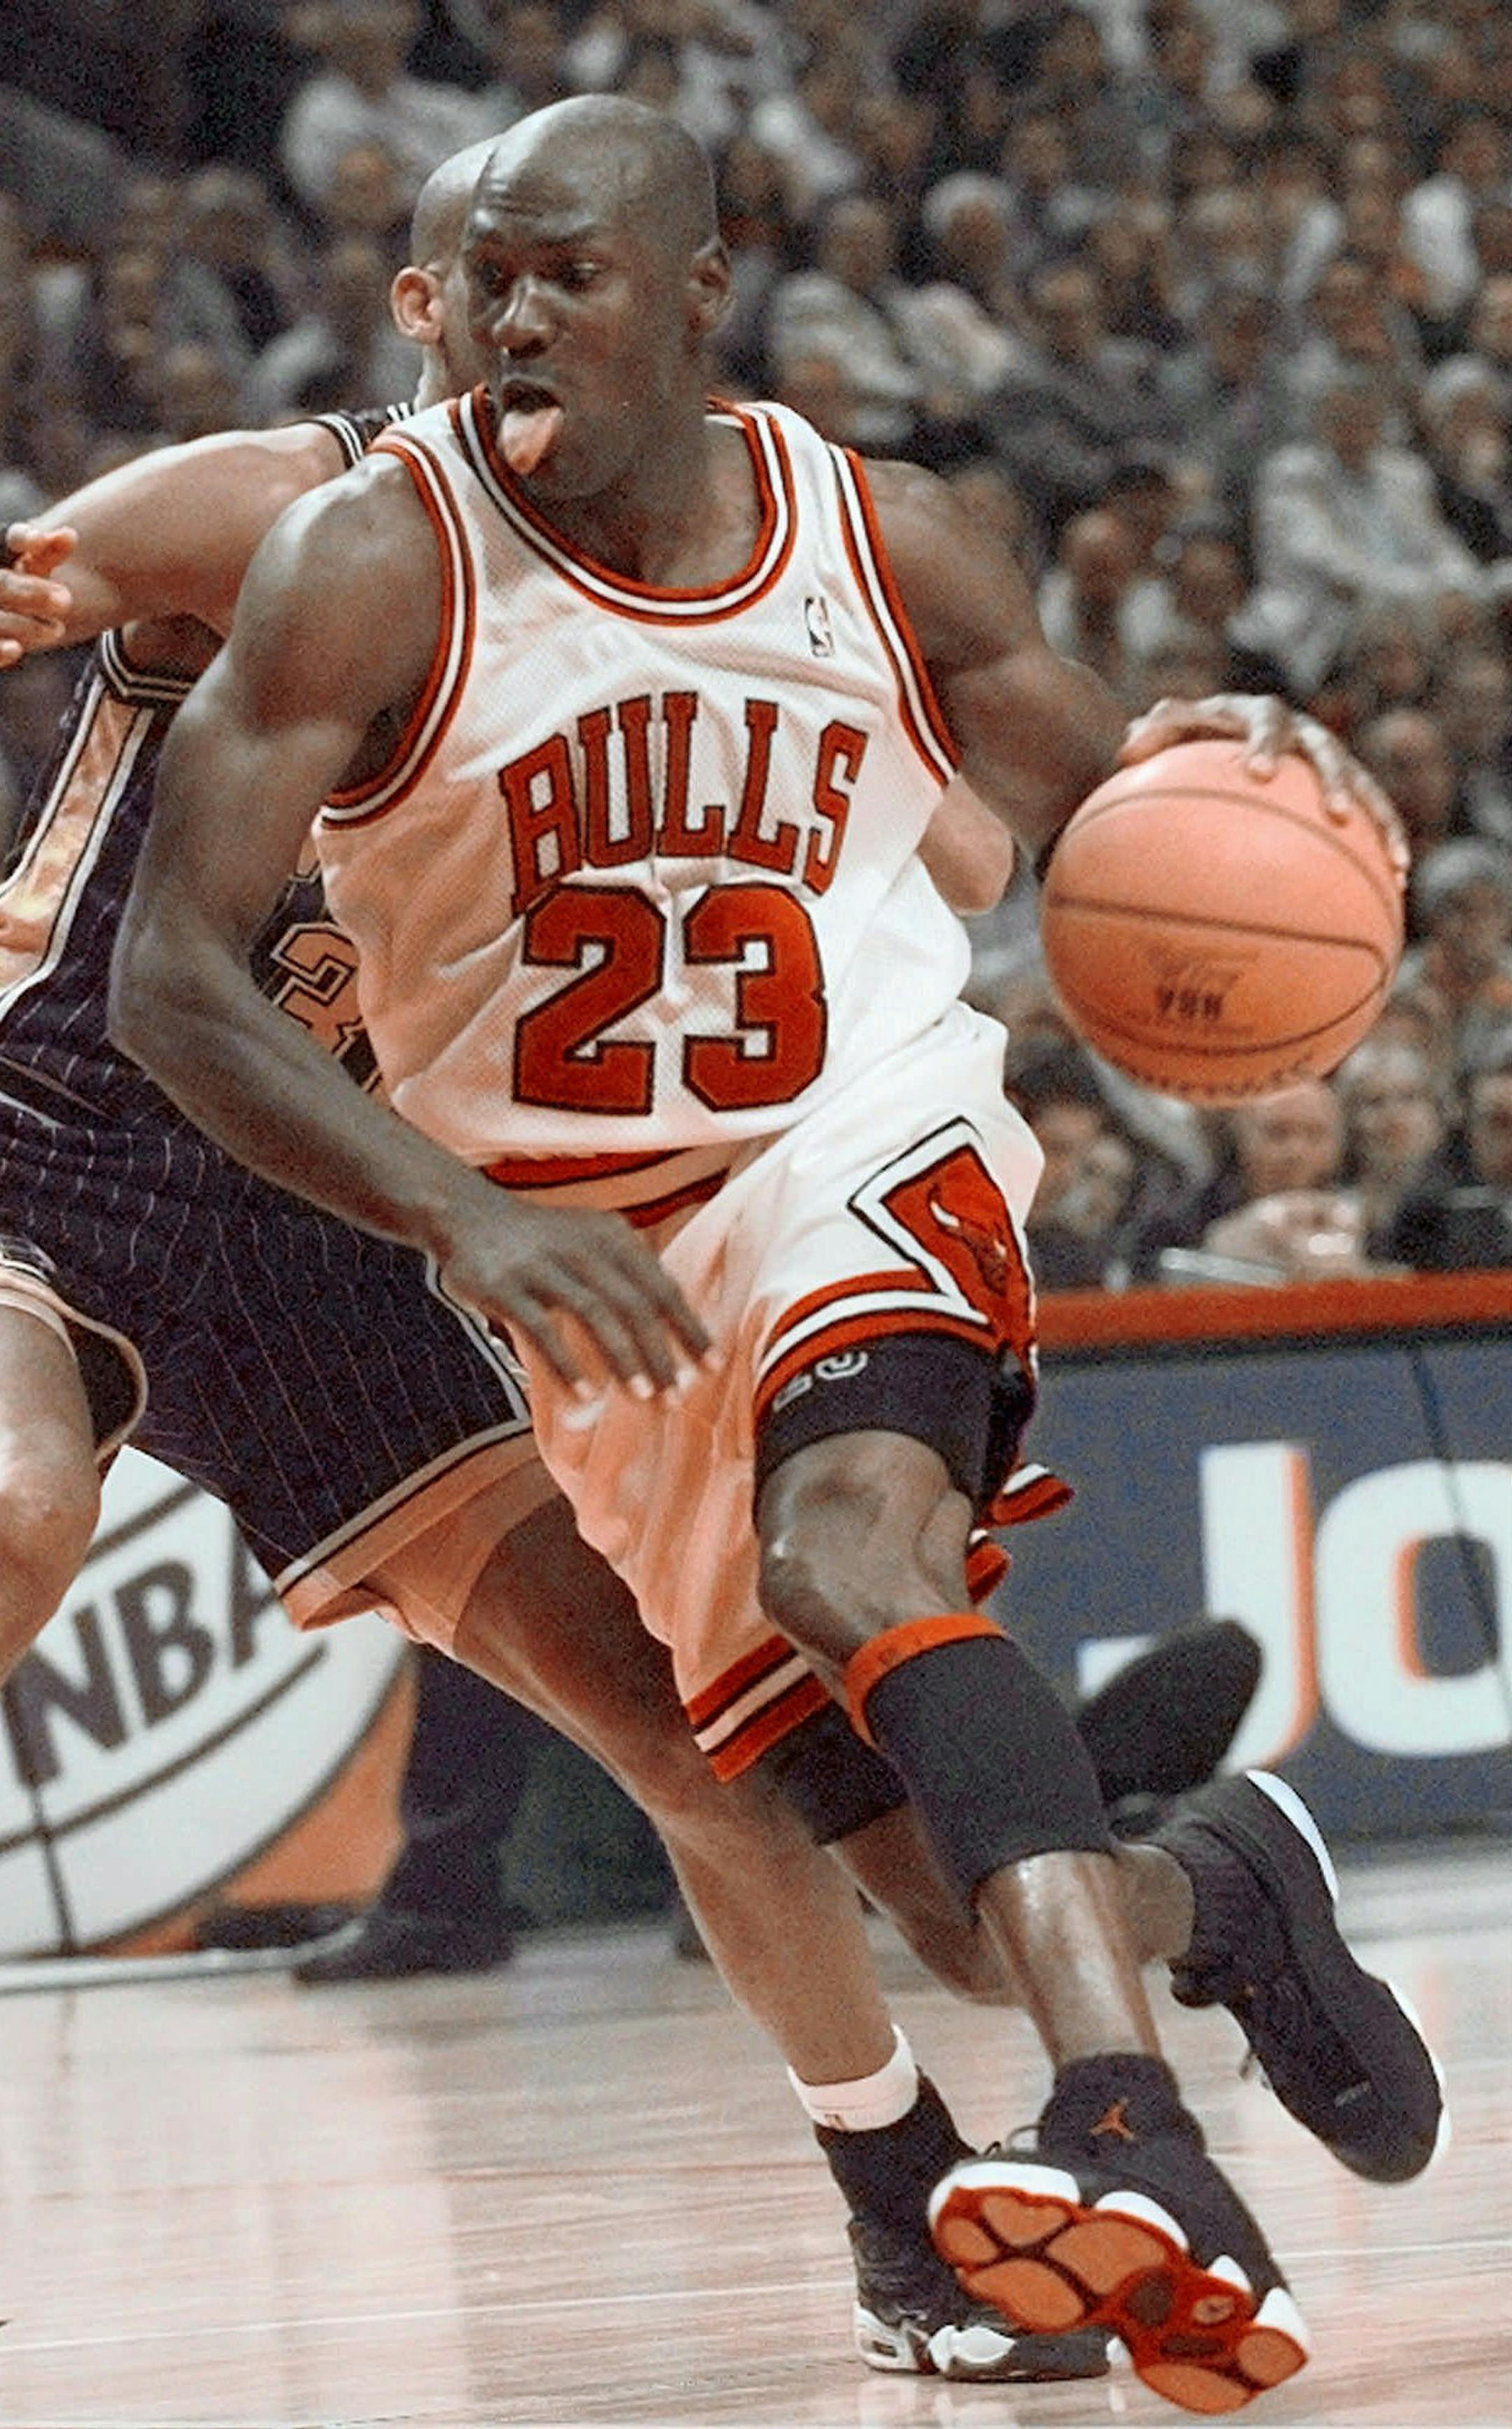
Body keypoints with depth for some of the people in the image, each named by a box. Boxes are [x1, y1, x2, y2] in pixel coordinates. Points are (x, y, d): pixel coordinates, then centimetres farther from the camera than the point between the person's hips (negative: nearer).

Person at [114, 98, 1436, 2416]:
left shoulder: (881, 547, -2)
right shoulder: (376, 563, -12)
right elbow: (171, 977, -16)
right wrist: (465, 1216, -29)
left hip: (864, 1151, -1)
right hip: (589, 1268, 1)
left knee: (851, 1533, -35)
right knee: (933, 1870, -4)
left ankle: (1133, 2132, -51)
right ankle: (1223, 1878, 30)